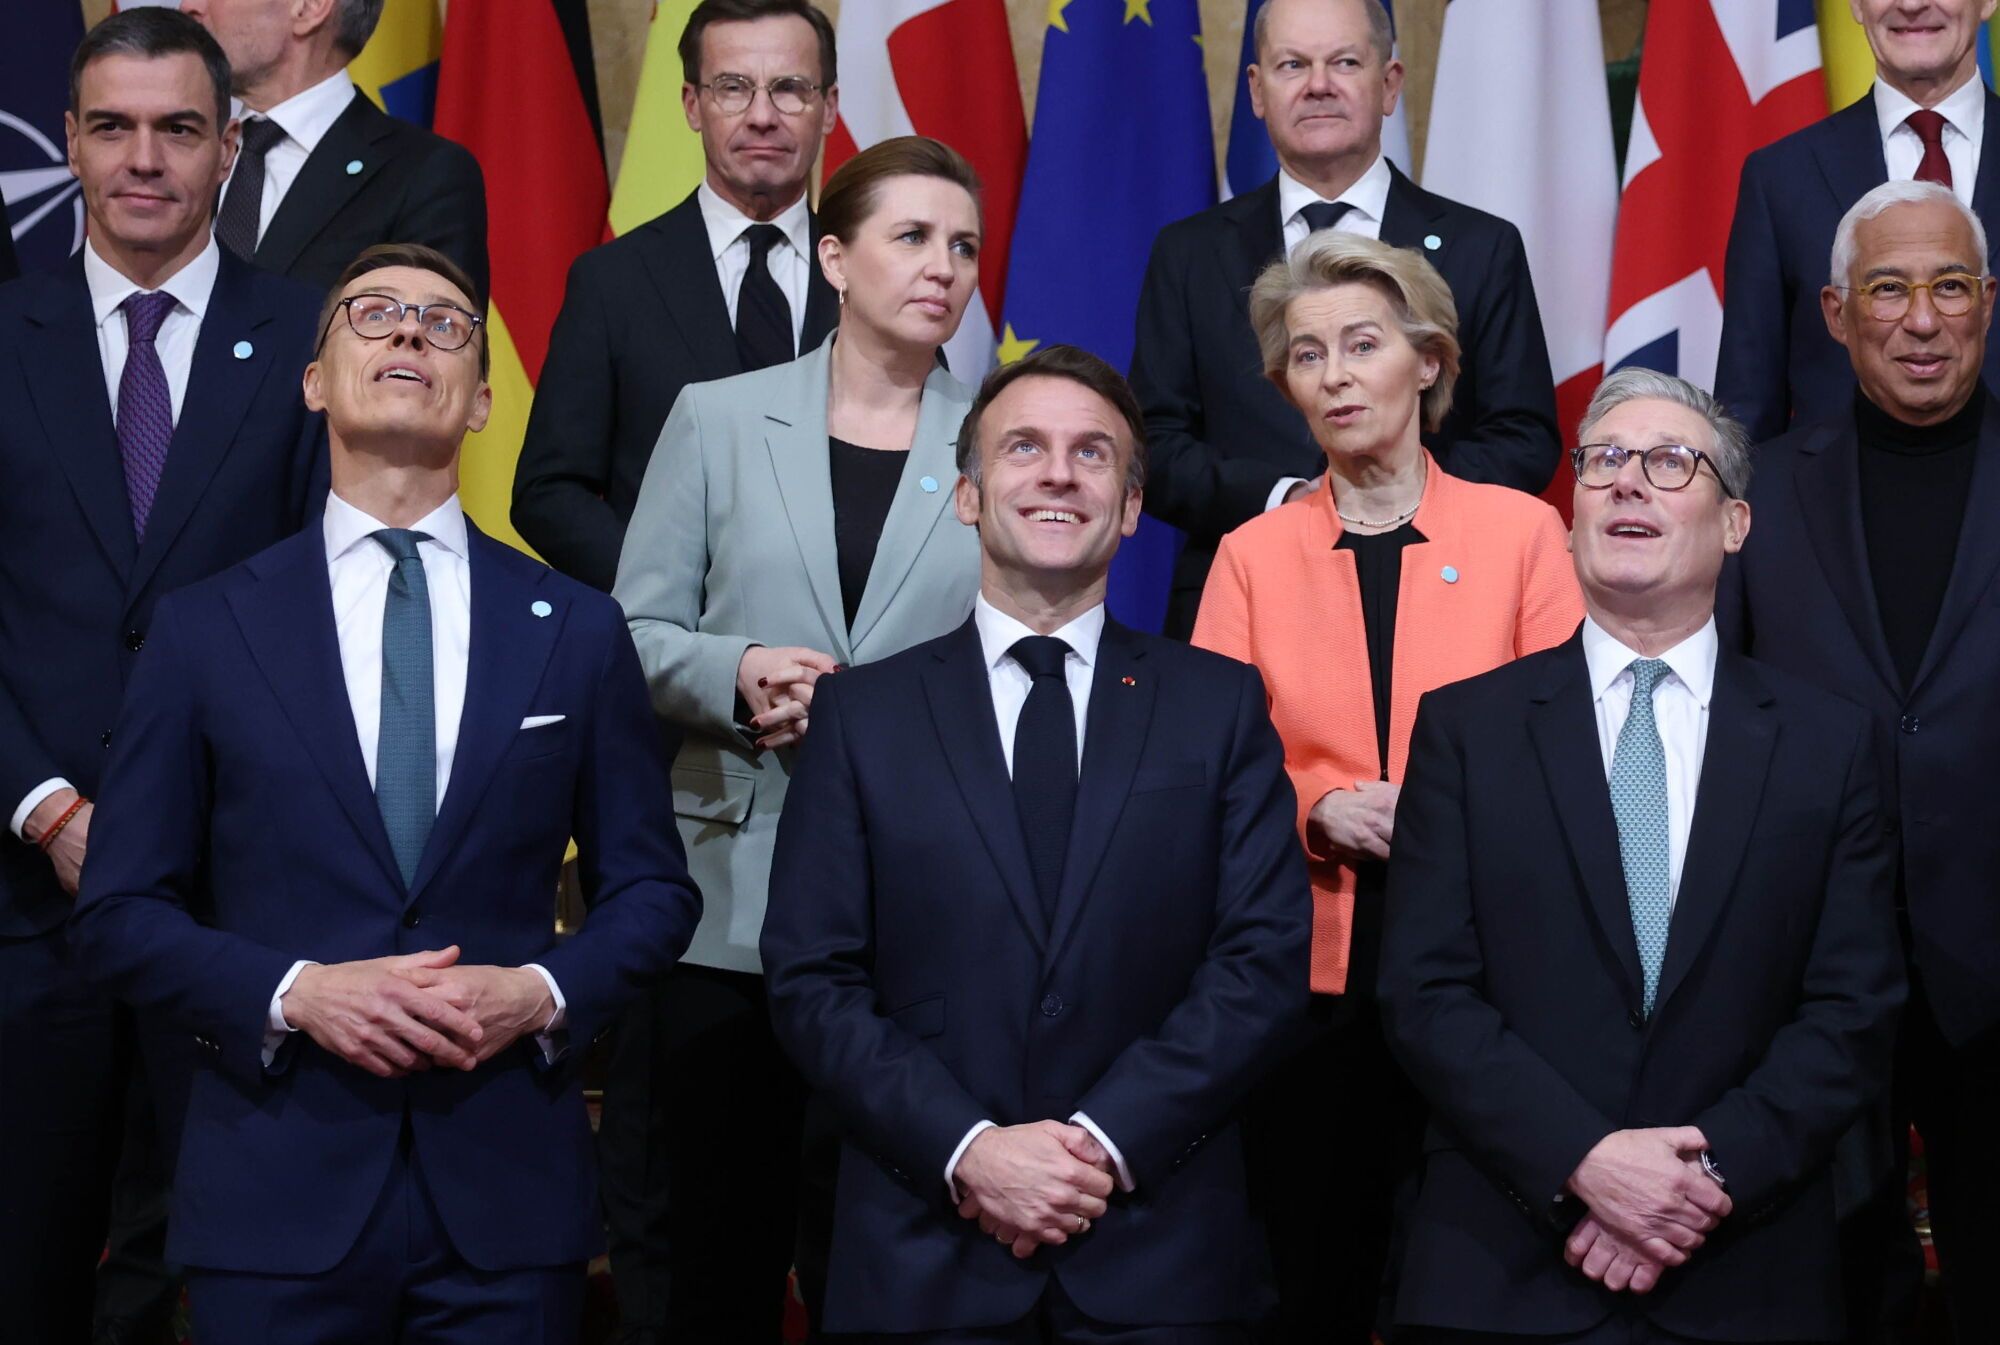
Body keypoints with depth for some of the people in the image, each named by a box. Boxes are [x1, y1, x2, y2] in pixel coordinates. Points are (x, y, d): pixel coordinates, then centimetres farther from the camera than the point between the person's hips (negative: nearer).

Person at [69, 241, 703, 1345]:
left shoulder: (577, 629, 7)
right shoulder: (207, 629, 3)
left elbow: (651, 891, 10)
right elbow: (120, 913, 3)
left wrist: (544, 992, -9)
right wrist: (295, 993, -13)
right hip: (278, 1198, -1)